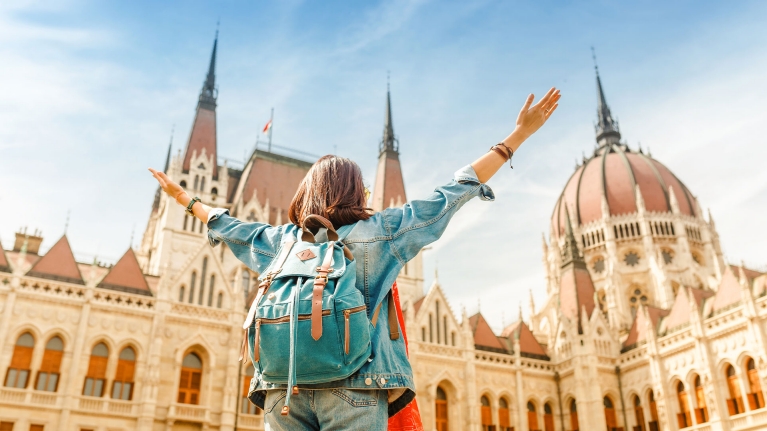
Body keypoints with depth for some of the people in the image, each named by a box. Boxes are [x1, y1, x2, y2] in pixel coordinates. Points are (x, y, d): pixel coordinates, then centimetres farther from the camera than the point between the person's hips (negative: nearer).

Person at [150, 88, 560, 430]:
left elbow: (229, 226, 31)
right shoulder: (380, 231, 6)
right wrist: (519, 134, 14)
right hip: (354, 385, -3)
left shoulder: (283, 240, 15)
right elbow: (451, 195, 8)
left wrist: (183, 197, 50)